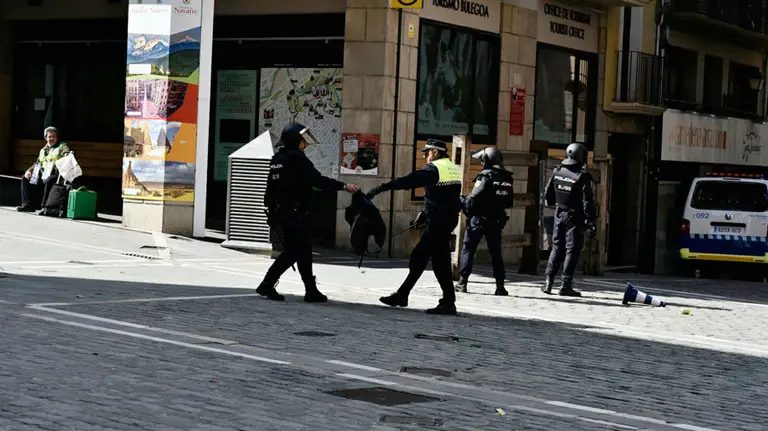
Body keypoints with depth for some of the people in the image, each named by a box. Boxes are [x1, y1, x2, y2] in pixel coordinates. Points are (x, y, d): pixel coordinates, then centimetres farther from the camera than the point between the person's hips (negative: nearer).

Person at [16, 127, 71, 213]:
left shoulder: (62, 147, 6)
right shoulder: (43, 150, 25)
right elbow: (37, 164, 26)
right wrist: (29, 171, 7)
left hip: (55, 174, -7)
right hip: (42, 175, 7)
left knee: (49, 180, -38)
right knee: (25, 179, -1)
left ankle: (45, 206, -31)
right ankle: (27, 204, -9)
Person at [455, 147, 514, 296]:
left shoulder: (485, 176, -13)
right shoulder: (507, 178, 5)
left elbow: (474, 200, -18)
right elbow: (509, 202, 11)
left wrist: (462, 201, -3)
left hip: (480, 218, -5)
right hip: (497, 220, 5)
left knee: (468, 249, 4)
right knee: (495, 252, 11)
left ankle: (462, 282, 0)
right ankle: (500, 286, 6)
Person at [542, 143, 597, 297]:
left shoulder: (557, 172, 1)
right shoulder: (582, 177, -15)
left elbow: (548, 195, 10)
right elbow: (588, 202, -15)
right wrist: (591, 223, -12)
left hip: (559, 215, 5)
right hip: (575, 218, -5)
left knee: (557, 248, 15)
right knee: (572, 250, 0)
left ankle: (548, 281, 10)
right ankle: (566, 285, -2)